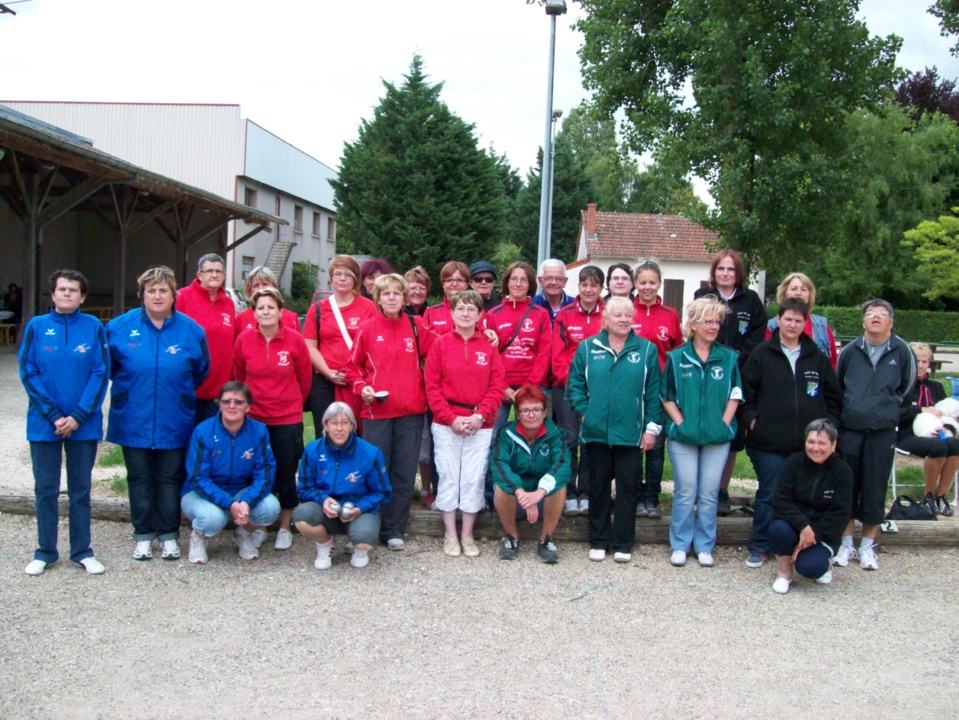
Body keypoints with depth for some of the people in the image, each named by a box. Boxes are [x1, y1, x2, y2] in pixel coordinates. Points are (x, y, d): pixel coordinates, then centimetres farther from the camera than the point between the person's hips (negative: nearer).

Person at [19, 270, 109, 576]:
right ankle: (45, 551, 20)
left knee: (80, 489, 9)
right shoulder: (37, 326, 0)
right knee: (46, 489, 8)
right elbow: (28, 373, -4)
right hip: (44, 424, 0)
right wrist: (53, 416, -11)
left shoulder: (93, 327, -2)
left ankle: (82, 550, 19)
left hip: (84, 423, 0)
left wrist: (78, 416, -12)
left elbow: (100, 373, -5)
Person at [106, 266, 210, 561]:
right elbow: (108, 365, 12)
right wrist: (130, 386, 11)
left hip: (174, 422, 0)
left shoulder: (190, 330, -2)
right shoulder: (121, 326, -2)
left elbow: (201, 371, 10)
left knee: (170, 479, 7)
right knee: (139, 479, 9)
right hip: (133, 421, 1)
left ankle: (169, 535, 18)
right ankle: (143, 536, 20)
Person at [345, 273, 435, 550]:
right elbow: (353, 366, 5)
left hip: (411, 412, 2)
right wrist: (361, 387, -10)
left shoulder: (416, 327, 5)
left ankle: (394, 530, 18)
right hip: (376, 410, -2)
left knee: (404, 473, 7)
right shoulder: (367, 328, 2)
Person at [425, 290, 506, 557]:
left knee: (473, 478, 3)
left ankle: (467, 535, 15)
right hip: (446, 425, -1)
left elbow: (497, 385, 0)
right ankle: (450, 535, 14)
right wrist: (452, 418, -10)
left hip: (480, 425, 1)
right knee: (448, 477, 4)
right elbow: (432, 386, -2)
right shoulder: (441, 344, 2)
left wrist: (479, 416, -11)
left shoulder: (489, 346, 4)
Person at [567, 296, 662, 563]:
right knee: (598, 486, 10)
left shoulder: (646, 349, 1)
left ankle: (623, 544, 16)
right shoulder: (587, 348, 3)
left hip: (630, 433, -1)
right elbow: (575, 384, 6)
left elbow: (653, 392, 1)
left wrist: (652, 427, -2)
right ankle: (598, 541, 21)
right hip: (597, 431, 1)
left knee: (627, 487, 5)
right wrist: (585, 410, -5)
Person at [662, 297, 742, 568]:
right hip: (683, 436, -1)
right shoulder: (676, 358, 1)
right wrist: (681, 423, -8)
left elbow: (735, 395, 6)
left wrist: (723, 424, -4)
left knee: (709, 494, 6)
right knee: (685, 492, 3)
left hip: (718, 436, 1)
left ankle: (704, 546, 17)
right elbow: (667, 396, 2)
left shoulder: (729, 358, 5)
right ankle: (680, 545, 14)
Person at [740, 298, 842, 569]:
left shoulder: (817, 357, 10)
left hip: (808, 444, 3)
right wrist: (752, 420, -6)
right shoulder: (762, 354, 3)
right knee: (768, 494, 2)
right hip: (769, 443, -2)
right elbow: (746, 391, 3)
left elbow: (833, 396, 17)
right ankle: (759, 547, 15)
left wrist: (828, 424, 7)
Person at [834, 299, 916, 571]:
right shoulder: (850, 351, 0)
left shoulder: (901, 351, -3)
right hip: (849, 429, 1)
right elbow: (836, 385, 16)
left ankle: (867, 545, 18)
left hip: (883, 431, -1)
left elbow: (907, 384, 14)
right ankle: (847, 544, 19)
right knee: (846, 486, 7)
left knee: (875, 489, 5)